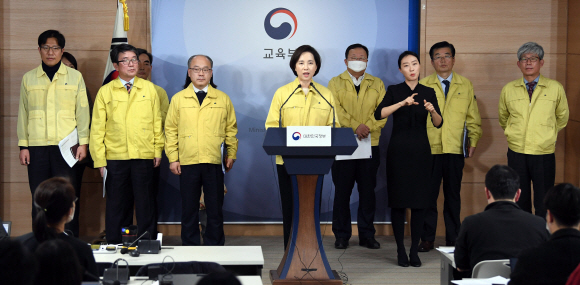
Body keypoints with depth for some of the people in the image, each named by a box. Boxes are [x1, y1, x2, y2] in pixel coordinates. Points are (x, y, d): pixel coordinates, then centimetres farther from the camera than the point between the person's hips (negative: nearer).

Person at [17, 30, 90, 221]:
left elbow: (83, 111, 6)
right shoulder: (28, 78, 10)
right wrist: (23, 146, 6)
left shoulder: (75, 77, 7)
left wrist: (83, 142, 0)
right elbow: (23, 113, 11)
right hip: (37, 146, 1)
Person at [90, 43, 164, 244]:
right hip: (115, 157, 0)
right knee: (116, 205, 5)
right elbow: (97, 128, 4)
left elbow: (157, 122, 10)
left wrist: (158, 151, 5)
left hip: (144, 156, 0)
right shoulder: (105, 92, 5)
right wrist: (100, 159, -1)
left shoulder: (149, 89, 8)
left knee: (145, 204, 4)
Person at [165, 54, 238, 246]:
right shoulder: (178, 99, 7)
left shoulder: (223, 99, 8)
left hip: (214, 162, 0)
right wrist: (173, 158, 1)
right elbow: (170, 130, 7)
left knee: (215, 209, 4)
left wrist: (231, 154, 7)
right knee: (189, 209, 5)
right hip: (187, 162, 0)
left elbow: (231, 129, 13)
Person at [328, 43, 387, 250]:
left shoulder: (377, 84, 13)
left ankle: (366, 235, 13)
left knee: (368, 192, 5)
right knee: (342, 192, 1)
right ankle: (341, 235, 10)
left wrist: (368, 127, -16)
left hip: (370, 144, 2)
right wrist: (355, 126, -19)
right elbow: (336, 110, -7)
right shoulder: (335, 83, 7)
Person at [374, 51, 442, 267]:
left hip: (420, 150, 2)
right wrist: (402, 103, -24)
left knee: (420, 200, 1)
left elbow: (438, 124, -1)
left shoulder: (428, 92, 7)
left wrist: (432, 111, -21)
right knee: (398, 200, -1)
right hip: (399, 149, -2)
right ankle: (400, 250, 7)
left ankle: (415, 250, 9)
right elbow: (379, 114, -14)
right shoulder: (394, 91, 2)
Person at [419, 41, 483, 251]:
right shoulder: (423, 85, 6)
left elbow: (473, 118, 13)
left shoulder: (465, 86, 11)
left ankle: (453, 239, 15)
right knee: (428, 194, -1)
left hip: (455, 149, 1)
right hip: (429, 149, -1)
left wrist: (473, 141, 3)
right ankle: (427, 239, 9)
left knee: (453, 195, 6)